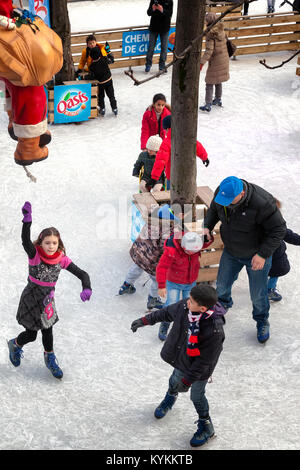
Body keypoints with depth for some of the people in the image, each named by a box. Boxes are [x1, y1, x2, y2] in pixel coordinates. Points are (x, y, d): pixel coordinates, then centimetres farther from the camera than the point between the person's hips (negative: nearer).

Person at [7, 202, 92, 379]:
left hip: (47, 299, 3)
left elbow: (82, 274, -13)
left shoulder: (62, 259, -11)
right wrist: (27, 220, -57)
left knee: (47, 330, 16)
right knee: (31, 334, 6)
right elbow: (26, 241, -41)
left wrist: (86, 289, -34)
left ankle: (50, 358, 42)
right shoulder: (35, 254, -20)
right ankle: (15, 345, 40)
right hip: (31, 298, -3)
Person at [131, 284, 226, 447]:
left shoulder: (215, 330, -40)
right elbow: (166, 312, -1)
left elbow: (204, 360, -29)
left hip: (199, 369, -5)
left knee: (197, 397, 15)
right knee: (175, 380, 30)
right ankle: (170, 397, 66)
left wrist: (188, 380, -22)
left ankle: (206, 426, 44)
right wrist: (145, 320, 6)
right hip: (181, 360, 5)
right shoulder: (184, 306, -24)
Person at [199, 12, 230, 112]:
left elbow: (209, 50, -23)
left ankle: (208, 104, -4)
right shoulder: (221, 30, 2)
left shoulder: (210, 33, -20)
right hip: (224, 59, 8)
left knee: (210, 83, -1)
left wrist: (202, 62, -22)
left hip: (215, 61, -8)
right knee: (218, 82, 22)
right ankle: (218, 100, 35)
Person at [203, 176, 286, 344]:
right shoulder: (221, 192, -18)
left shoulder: (262, 203, -36)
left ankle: (262, 321, 38)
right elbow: (213, 209, 7)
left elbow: (278, 229, -24)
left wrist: (263, 254, -28)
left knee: (258, 294, 9)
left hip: (256, 255, -4)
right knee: (222, 284, 19)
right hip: (231, 252, 5)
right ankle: (223, 304, 53)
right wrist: (207, 226, -11)